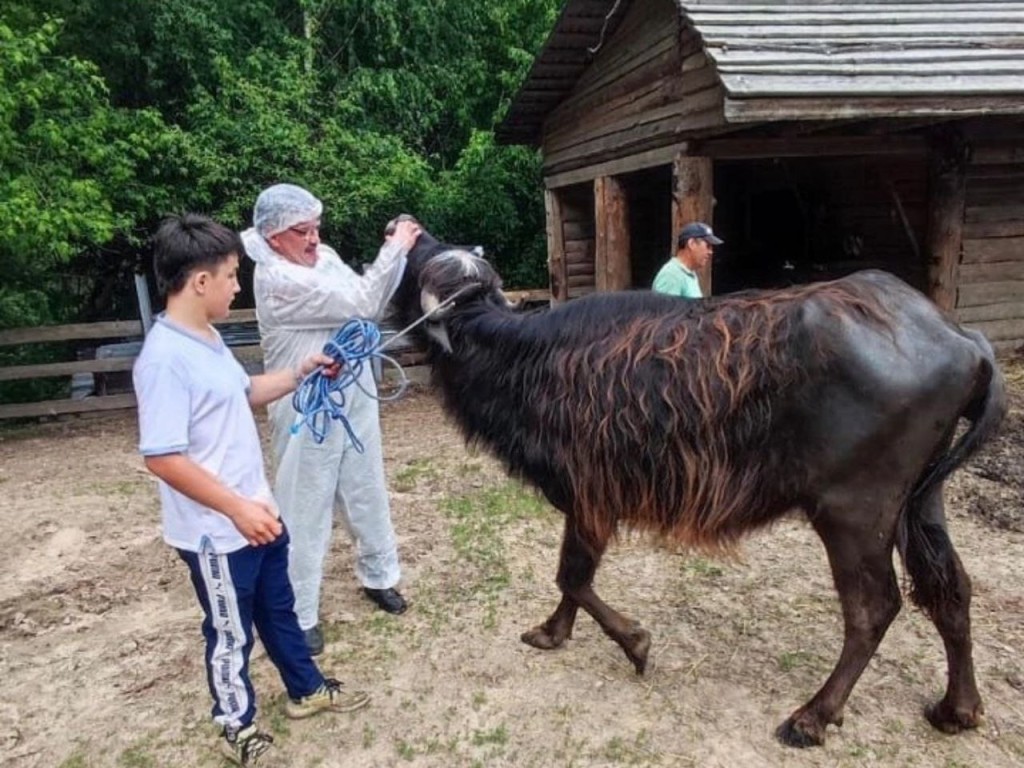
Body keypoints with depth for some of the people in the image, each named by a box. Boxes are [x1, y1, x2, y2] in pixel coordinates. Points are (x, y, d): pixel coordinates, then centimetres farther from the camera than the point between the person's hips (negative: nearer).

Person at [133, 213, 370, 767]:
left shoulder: (207, 340, 3)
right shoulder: (165, 359, -26)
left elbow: (243, 393, 20)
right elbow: (163, 458, -28)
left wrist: (301, 372, 10)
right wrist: (238, 509, -27)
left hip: (256, 513, 9)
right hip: (216, 532, -9)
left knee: (278, 608, 25)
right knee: (231, 632, 13)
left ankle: (306, 690, 45)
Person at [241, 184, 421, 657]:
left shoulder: (325, 258, 4)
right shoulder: (277, 280, -21)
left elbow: (371, 303, 7)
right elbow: (361, 305, -25)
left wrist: (398, 255, -7)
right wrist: (395, 249, -18)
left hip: (354, 402, 8)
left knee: (368, 493, 20)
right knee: (307, 508, 4)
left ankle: (379, 576, 41)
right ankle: (299, 615, 21)